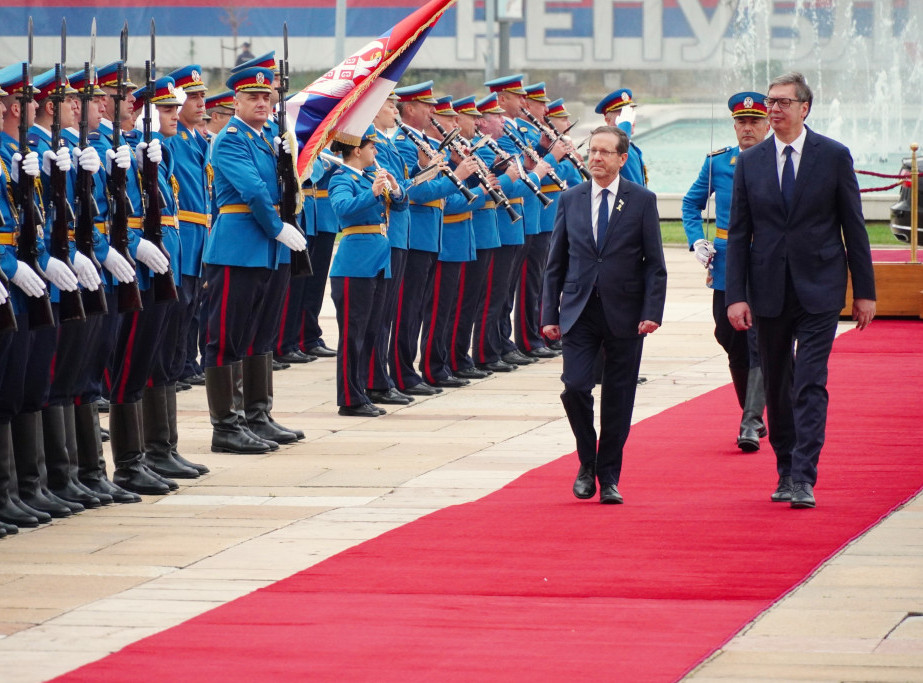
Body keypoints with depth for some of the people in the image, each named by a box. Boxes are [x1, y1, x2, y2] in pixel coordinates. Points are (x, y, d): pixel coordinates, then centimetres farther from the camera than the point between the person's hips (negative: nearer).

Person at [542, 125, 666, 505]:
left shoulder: (642, 201, 1)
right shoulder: (570, 200, 7)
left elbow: (655, 264, 0)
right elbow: (556, 263, 10)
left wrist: (652, 313, -10)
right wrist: (550, 314, 4)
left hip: (624, 315, -1)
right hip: (579, 312, 1)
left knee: (618, 399, 3)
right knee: (575, 387, -12)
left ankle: (608, 478, 14)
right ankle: (587, 464, 10)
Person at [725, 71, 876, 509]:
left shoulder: (834, 157, -1)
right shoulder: (749, 162, 5)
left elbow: (854, 226, 2)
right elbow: (738, 234, 6)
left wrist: (864, 291, 1)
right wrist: (736, 295, -3)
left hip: (819, 291, -3)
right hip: (769, 290, 3)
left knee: (810, 385, -11)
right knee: (777, 387, 10)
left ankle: (803, 479, -13)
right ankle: (785, 471, 24)